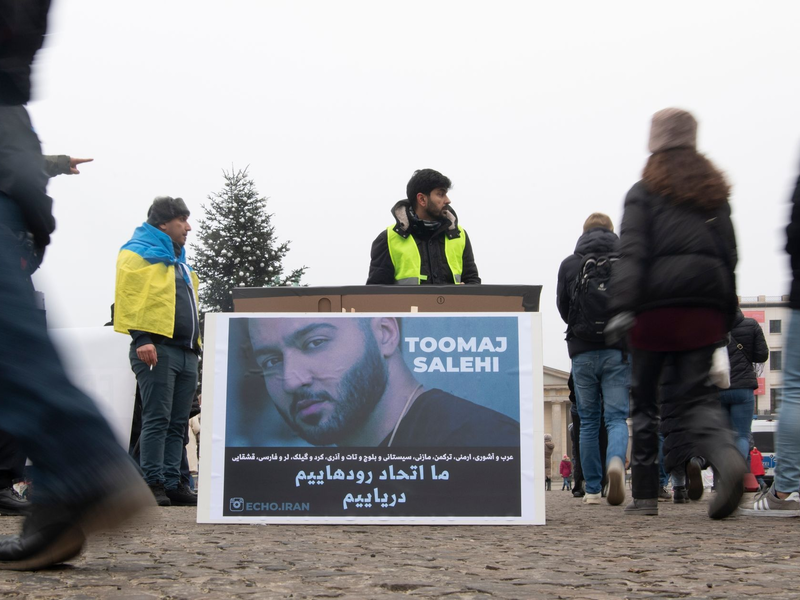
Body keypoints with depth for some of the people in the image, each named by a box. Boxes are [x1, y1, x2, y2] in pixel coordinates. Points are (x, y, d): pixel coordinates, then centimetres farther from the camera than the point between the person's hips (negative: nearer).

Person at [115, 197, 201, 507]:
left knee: (178, 423, 6)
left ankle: (172, 483, 8)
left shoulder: (179, 260, 27)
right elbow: (129, 296, -11)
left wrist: (195, 343, 20)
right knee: (157, 419, -11)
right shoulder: (137, 253, 1)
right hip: (156, 348, -8)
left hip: (186, 352, 8)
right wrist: (142, 338, -21)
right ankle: (153, 484, -10)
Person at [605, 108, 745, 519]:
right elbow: (729, 256, 14)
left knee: (645, 397, 7)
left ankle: (645, 494, 9)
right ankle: (726, 456, -30)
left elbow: (632, 252, -8)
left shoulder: (644, 192, 6)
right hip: (706, 303, 3)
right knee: (696, 393, 1)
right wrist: (727, 318, 16)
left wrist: (622, 307, -16)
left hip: (658, 303, -3)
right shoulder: (715, 193, 18)